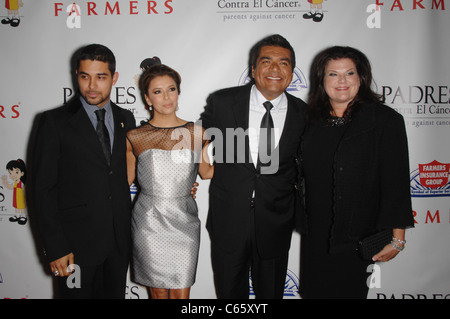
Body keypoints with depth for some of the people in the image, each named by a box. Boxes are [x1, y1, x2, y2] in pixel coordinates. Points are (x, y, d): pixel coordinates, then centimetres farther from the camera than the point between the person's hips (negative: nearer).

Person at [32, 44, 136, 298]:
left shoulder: (126, 119, 6)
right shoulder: (55, 121, -8)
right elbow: (44, 188, -9)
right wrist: (56, 248, -12)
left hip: (120, 240, 4)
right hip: (77, 243, -4)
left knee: (115, 294, 17)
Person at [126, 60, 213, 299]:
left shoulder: (196, 133, -1)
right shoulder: (134, 138, -3)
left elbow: (205, 171, 9)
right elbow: (127, 179, 7)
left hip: (184, 222, 1)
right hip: (149, 223, 0)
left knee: (181, 293, 8)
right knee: (158, 290, 14)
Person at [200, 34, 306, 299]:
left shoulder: (303, 114, -4)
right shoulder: (222, 102, -7)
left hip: (275, 224, 1)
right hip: (228, 219, 0)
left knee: (271, 292, 20)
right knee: (230, 290, 19)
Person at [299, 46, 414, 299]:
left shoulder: (386, 120, -10)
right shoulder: (313, 119, 4)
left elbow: (396, 181, -12)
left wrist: (396, 237, -13)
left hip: (357, 233, -4)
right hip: (316, 232, 5)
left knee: (347, 290, 9)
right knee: (314, 290, 16)